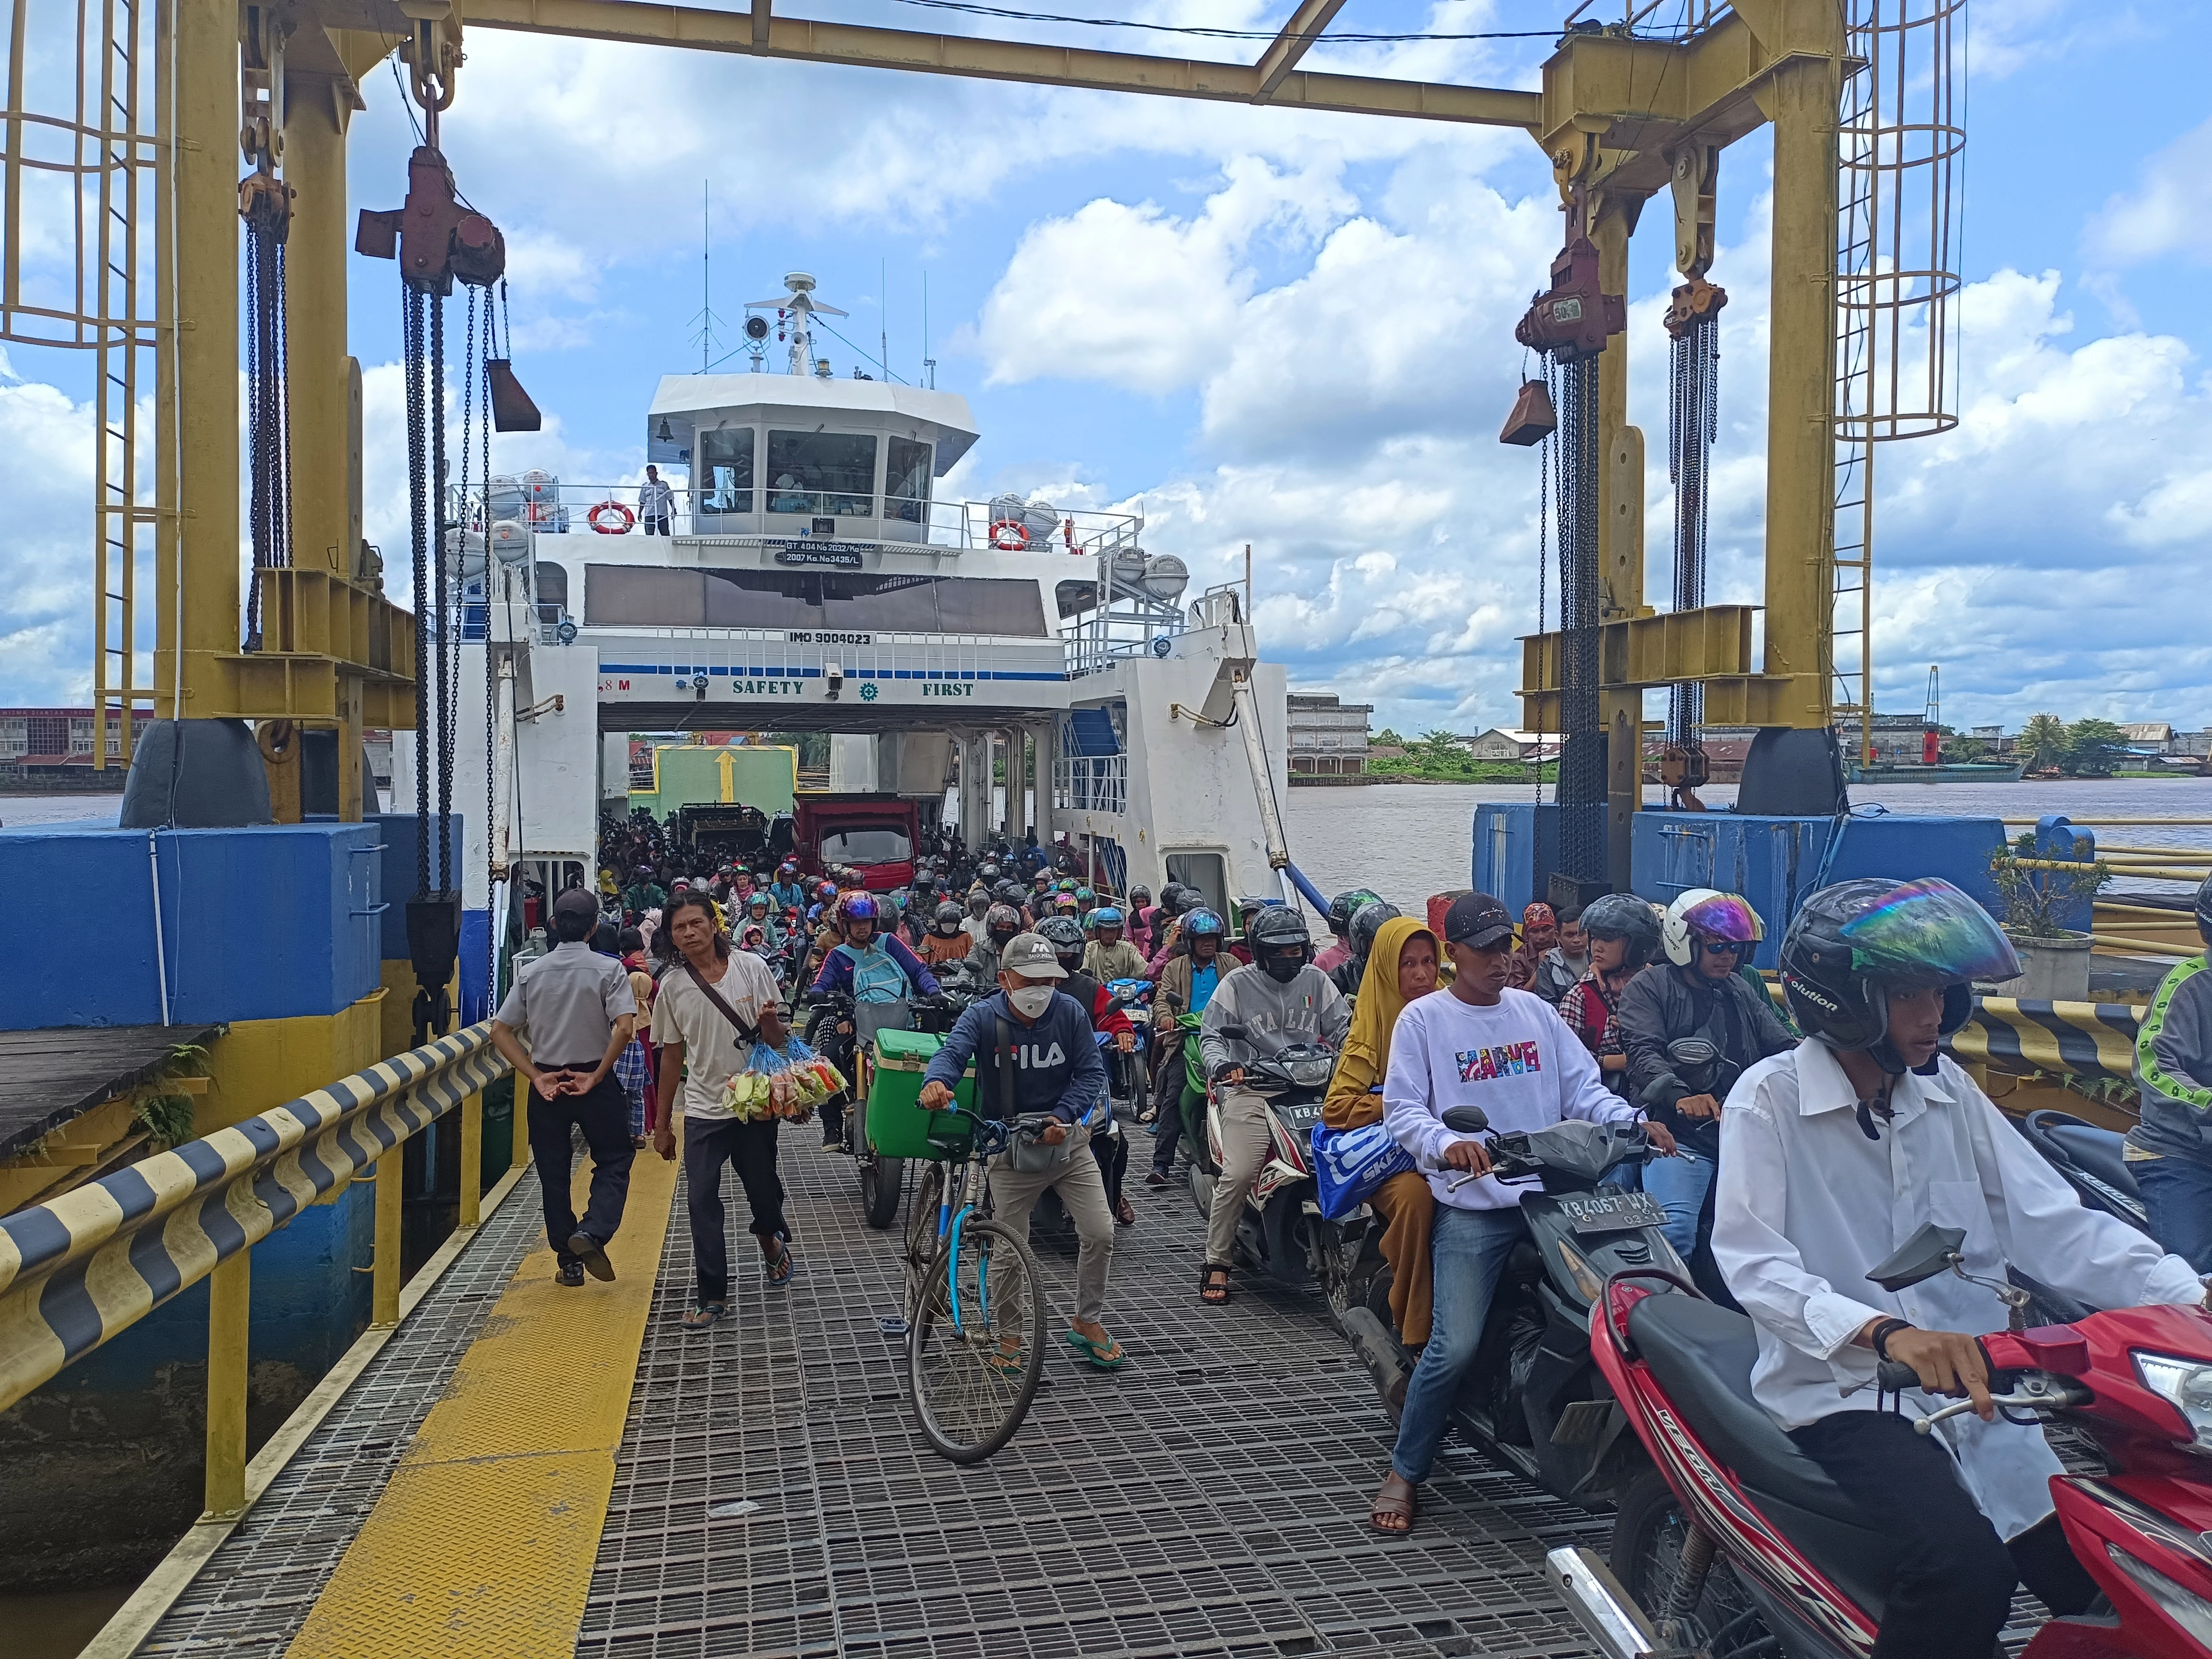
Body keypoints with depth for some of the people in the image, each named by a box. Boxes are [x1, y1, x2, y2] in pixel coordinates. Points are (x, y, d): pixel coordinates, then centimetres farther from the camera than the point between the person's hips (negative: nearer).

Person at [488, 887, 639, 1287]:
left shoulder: (530, 973, 0)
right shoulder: (608, 969, -10)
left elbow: (500, 1032, -3)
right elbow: (625, 1028, -22)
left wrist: (535, 1076, -4)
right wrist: (597, 1075, -13)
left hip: (546, 1084, 3)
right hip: (594, 1081, -3)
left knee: (553, 1174, 12)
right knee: (614, 1161, 12)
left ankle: (569, 1262, 18)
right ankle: (592, 1233, -10)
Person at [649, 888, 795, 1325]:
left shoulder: (752, 968, -7)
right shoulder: (672, 985, -3)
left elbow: (778, 1041, -1)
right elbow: (672, 1055, 7)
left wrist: (770, 1024, -25)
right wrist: (662, 1122, 10)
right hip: (703, 1110, 1)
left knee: (764, 1191, 12)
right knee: (702, 1201, -5)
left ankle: (772, 1243, 45)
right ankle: (713, 1297, 6)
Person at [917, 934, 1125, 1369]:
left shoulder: (1069, 1012, -7)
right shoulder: (983, 1017, -12)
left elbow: (1091, 1073, -6)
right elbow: (953, 1051, -29)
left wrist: (1062, 1115, -22)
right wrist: (936, 1081, -52)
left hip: (1065, 1141, 2)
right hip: (1010, 1149, -2)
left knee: (1100, 1234, -3)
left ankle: (1087, 1323, 20)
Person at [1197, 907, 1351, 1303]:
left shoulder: (1316, 980, 14)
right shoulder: (1238, 984, 5)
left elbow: (1342, 1027, 14)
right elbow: (1211, 1036, 3)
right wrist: (1221, 1064, -18)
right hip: (1252, 1089, -3)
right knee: (1238, 1175, -18)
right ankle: (1216, 1264, -4)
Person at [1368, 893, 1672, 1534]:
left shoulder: (1536, 1012, 13)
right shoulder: (1423, 1019, 1)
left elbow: (1583, 1090, 9)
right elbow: (1402, 1109, -7)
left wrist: (1634, 1122, -9)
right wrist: (1445, 1144, -27)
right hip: (1471, 1206, -4)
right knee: (1455, 1345, -10)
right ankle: (1404, 1470, 8)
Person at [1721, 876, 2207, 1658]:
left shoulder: (1950, 1092, 9)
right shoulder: (1769, 1098, -9)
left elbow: (2051, 1223, 3)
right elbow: (1754, 1263, -19)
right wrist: (1883, 1332, -35)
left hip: (1973, 1383, 6)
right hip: (1841, 1390, -6)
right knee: (1965, 1564, -28)